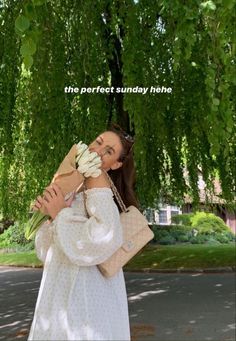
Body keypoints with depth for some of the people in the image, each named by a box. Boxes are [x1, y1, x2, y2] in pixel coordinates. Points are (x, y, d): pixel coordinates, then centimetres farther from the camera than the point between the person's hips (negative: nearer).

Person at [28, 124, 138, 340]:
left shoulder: (98, 181, -13)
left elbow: (105, 239, -29)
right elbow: (48, 247, 12)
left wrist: (61, 214, -20)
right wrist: (49, 213, -7)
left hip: (88, 283, -8)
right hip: (63, 282, 8)